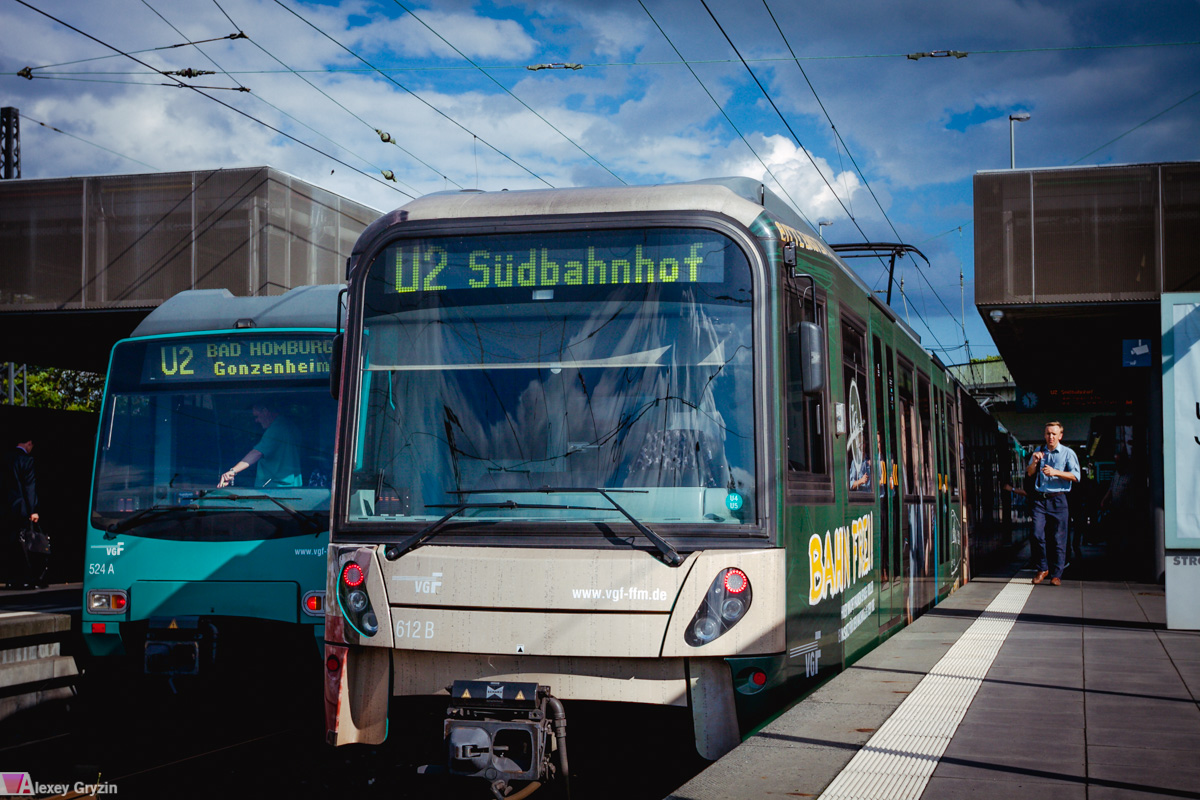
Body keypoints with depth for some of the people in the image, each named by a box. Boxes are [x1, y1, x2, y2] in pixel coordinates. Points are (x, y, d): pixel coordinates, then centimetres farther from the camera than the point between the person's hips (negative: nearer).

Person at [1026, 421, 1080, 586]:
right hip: (1040, 499, 2)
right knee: (1037, 535, -8)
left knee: (1059, 539, -1)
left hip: (1058, 500, -2)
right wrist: (1034, 462, -7)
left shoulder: (1068, 453, 4)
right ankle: (1042, 569, 10)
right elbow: (1029, 474, 12)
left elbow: (1075, 476, -6)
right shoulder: (1039, 452, 15)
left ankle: (1056, 574, 6)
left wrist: (1055, 472, -18)